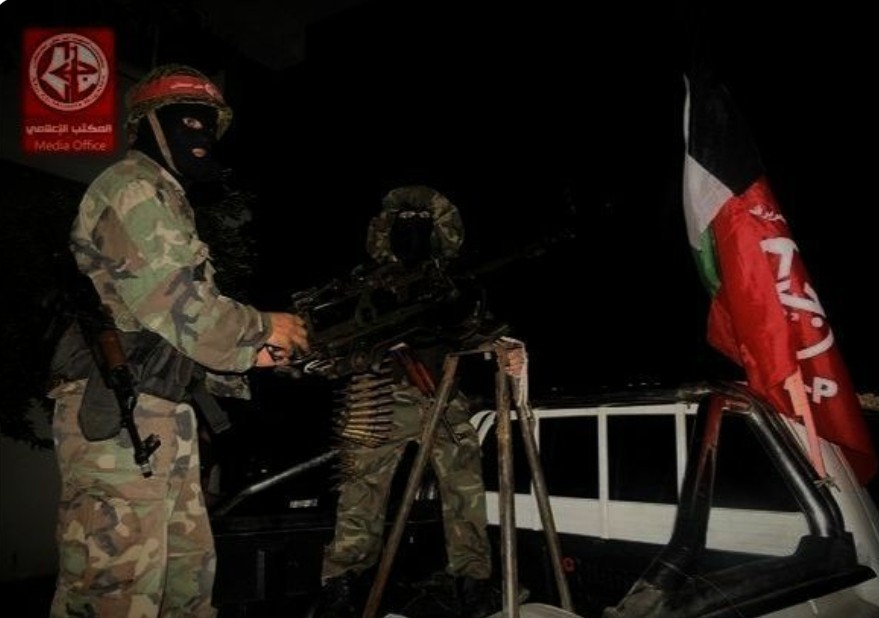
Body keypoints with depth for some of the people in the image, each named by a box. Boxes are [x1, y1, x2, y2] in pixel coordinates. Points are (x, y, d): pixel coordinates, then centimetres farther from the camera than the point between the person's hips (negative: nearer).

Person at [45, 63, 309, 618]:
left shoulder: (169, 200, 24)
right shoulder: (130, 187, -6)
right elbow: (175, 303, -19)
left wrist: (248, 353, 9)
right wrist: (261, 327, -7)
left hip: (165, 416, 10)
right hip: (116, 418, -10)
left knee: (190, 569, 15)